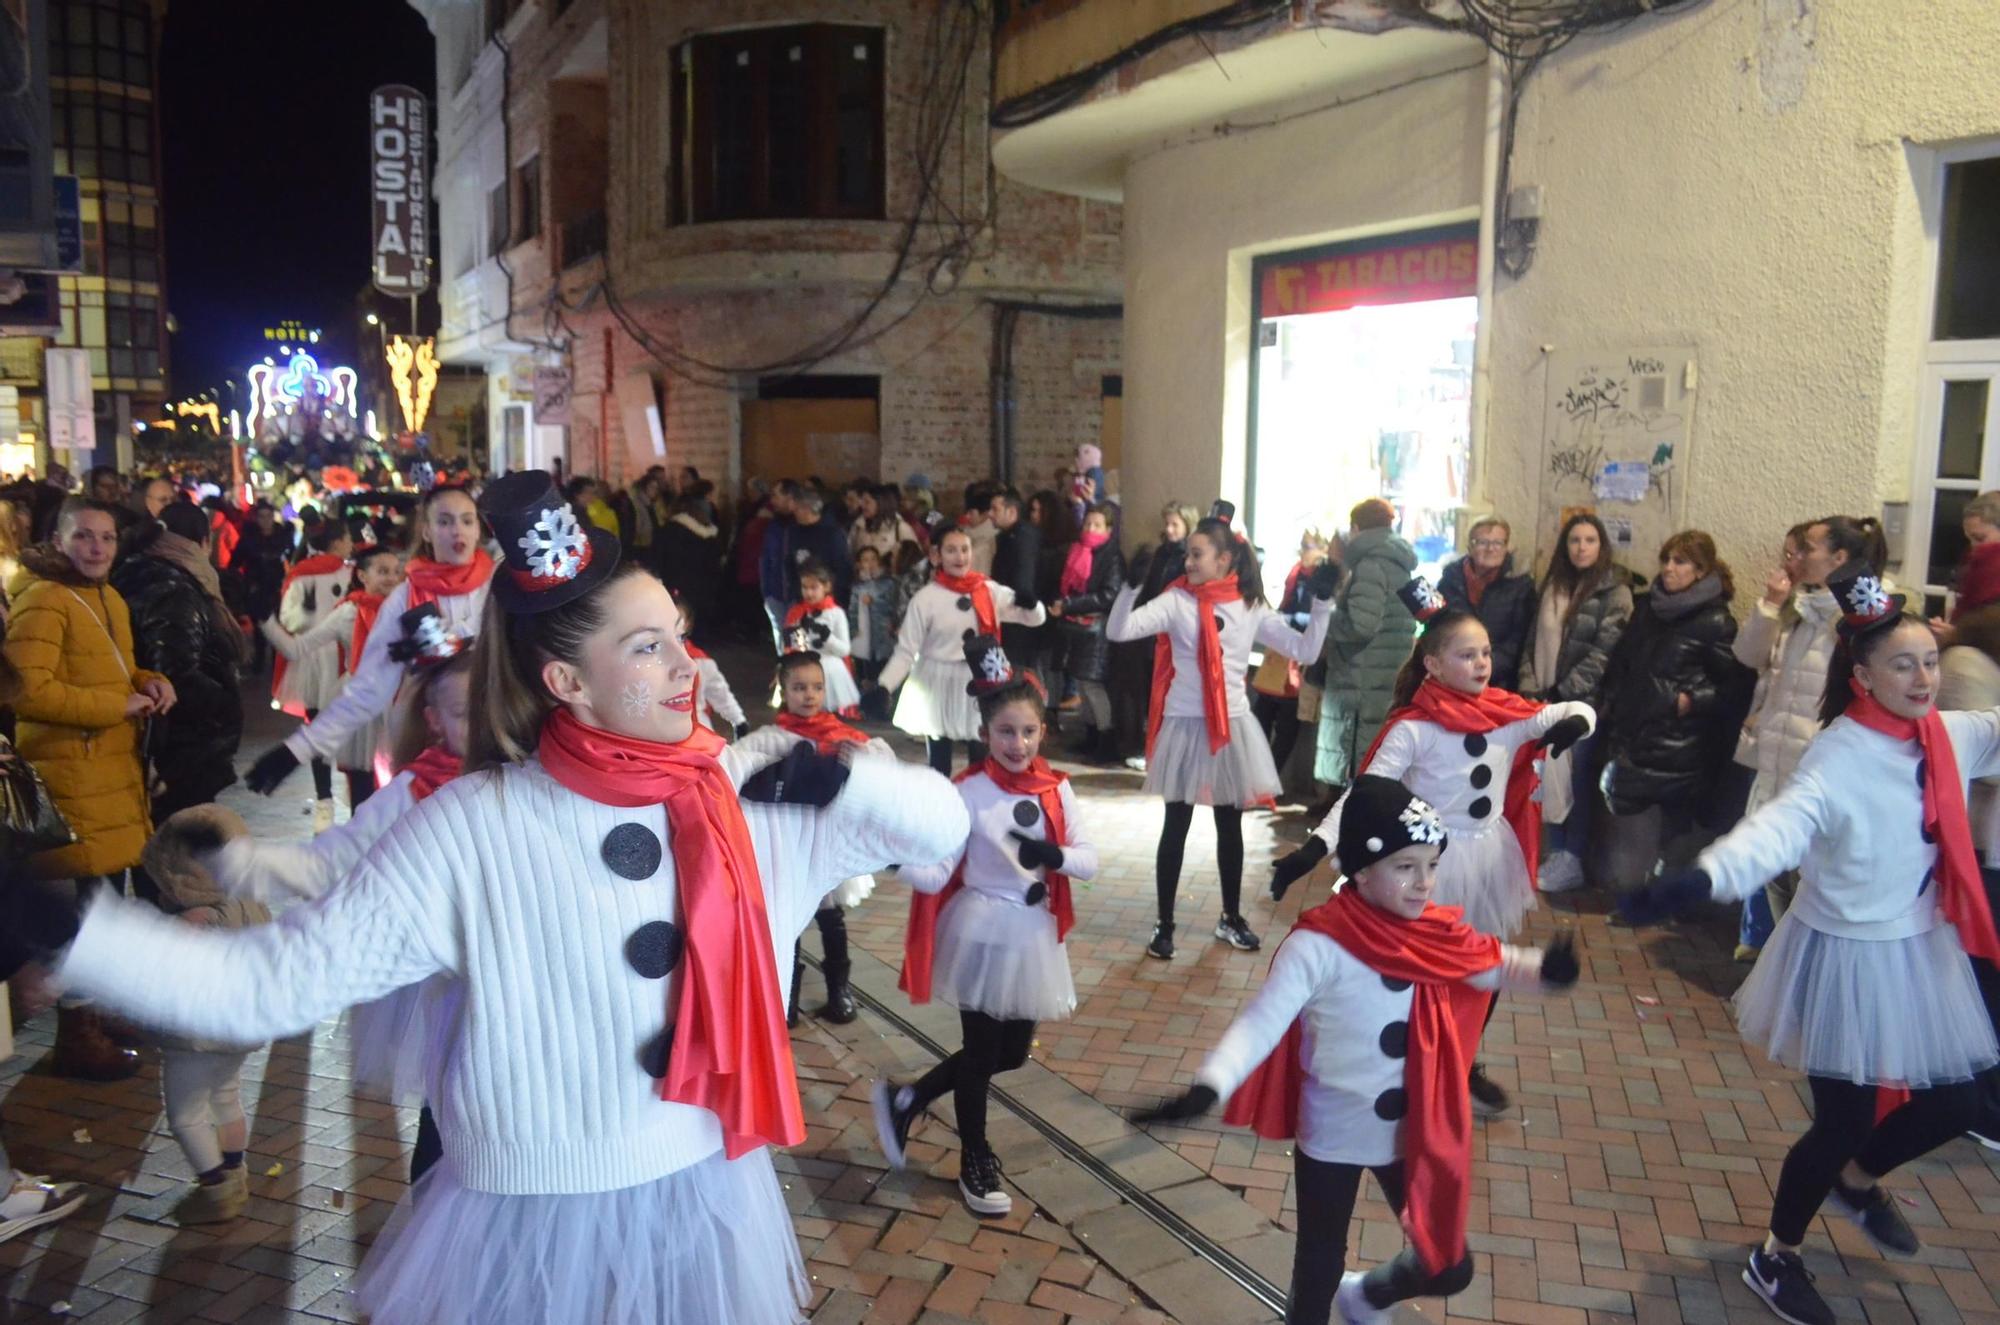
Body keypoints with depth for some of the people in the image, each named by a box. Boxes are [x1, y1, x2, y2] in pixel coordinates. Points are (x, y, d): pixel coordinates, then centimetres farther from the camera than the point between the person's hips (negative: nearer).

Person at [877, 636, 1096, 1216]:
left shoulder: (1055, 789, -2)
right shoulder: (969, 793, -15)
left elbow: (1089, 861, -6)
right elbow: (935, 873, -17)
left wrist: (1054, 855, -27)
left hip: (1033, 934, 6)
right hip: (982, 932, -5)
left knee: (1012, 1053, 16)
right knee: (982, 1050, 8)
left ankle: (905, 1099, 33)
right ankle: (975, 1162, 31)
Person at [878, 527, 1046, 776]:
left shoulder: (989, 591, -1)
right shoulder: (925, 598, -10)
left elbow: (1036, 617, 0)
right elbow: (906, 650, -8)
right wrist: (884, 687, -21)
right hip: (939, 687, -2)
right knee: (939, 766, 8)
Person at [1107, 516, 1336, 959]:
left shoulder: (1250, 608, 1)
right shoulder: (1176, 601, -7)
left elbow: (1304, 650, 1)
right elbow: (1118, 630, -18)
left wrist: (1322, 601, -8)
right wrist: (1131, 584, -31)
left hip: (1233, 727, 3)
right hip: (1185, 727, -3)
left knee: (1230, 826, 14)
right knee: (1176, 828, 5)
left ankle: (1231, 917, 31)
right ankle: (1164, 924, 16)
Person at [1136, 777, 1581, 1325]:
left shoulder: (1436, 936, -8)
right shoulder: (1319, 946, -26)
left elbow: (1496, 965, 1)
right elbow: (1260, 1022, -31)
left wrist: (1544, 969, -23)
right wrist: (1208, 1087, -47)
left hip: (1411, 1133, 5)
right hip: (1332, 1137, -5)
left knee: (1449, 1267, 17)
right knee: (1319, 1265, 15)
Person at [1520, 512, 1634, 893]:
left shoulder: (1615, 592, -4)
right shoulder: (1553, 587, 13)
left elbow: (1603, 652, -11)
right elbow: (1535, 641, 14)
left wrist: (1563, 692, -14)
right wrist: (1530, 688, 2)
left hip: (1584, 702, -5)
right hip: (1547, 700, 5)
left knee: (1578, 779, -1)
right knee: (1551, 779, 5)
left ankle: (1572, 862, 8)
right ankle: (1556, 854, 16)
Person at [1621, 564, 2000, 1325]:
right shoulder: (1838, 759, -25)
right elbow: (1780, 826, -42)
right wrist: (1700, 880, -61)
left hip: (1922, 952, 7)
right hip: (1846, 958, -7)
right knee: (1843, 1124, 2)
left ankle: (1856, 1183, 46)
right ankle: (1773, 1260, 27)